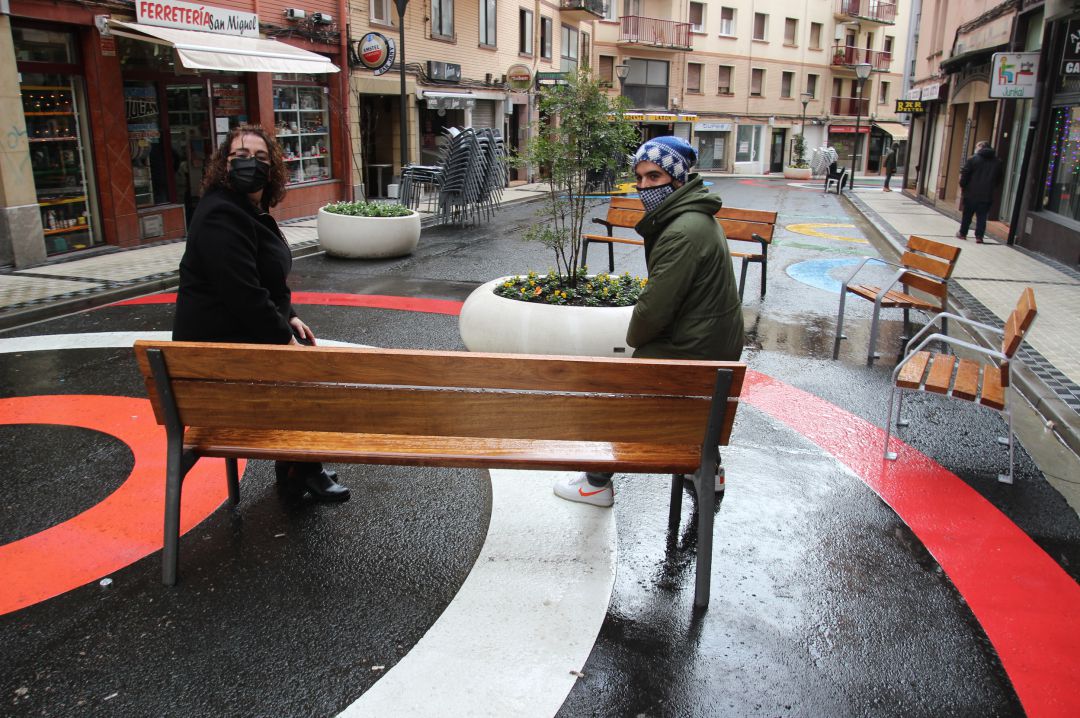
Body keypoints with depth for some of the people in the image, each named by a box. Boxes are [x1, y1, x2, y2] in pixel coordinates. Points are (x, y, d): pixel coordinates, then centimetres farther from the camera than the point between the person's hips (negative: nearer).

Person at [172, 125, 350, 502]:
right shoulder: (221, 215, -21)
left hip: (246, 333, 10)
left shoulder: (254, 210, 12)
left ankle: (300, 465, 23)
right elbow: (243, 294, -27)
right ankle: (298, 473, 9)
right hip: (221, 344, -10)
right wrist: (284, 338, -19)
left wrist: (289, 318, 9)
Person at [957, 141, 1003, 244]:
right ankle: (979, 236, 0)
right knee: (982, 216, 5)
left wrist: (962, 186, 2)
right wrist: (990, 187, 16)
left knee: (966, 215, 10)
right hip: (987, 195, 2)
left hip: (971, 193, -2)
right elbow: (998, 178, 8)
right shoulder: (997, 162, 7)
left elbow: (964, 174, -9)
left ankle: (963, 233, 17)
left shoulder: (973, 159, -6)